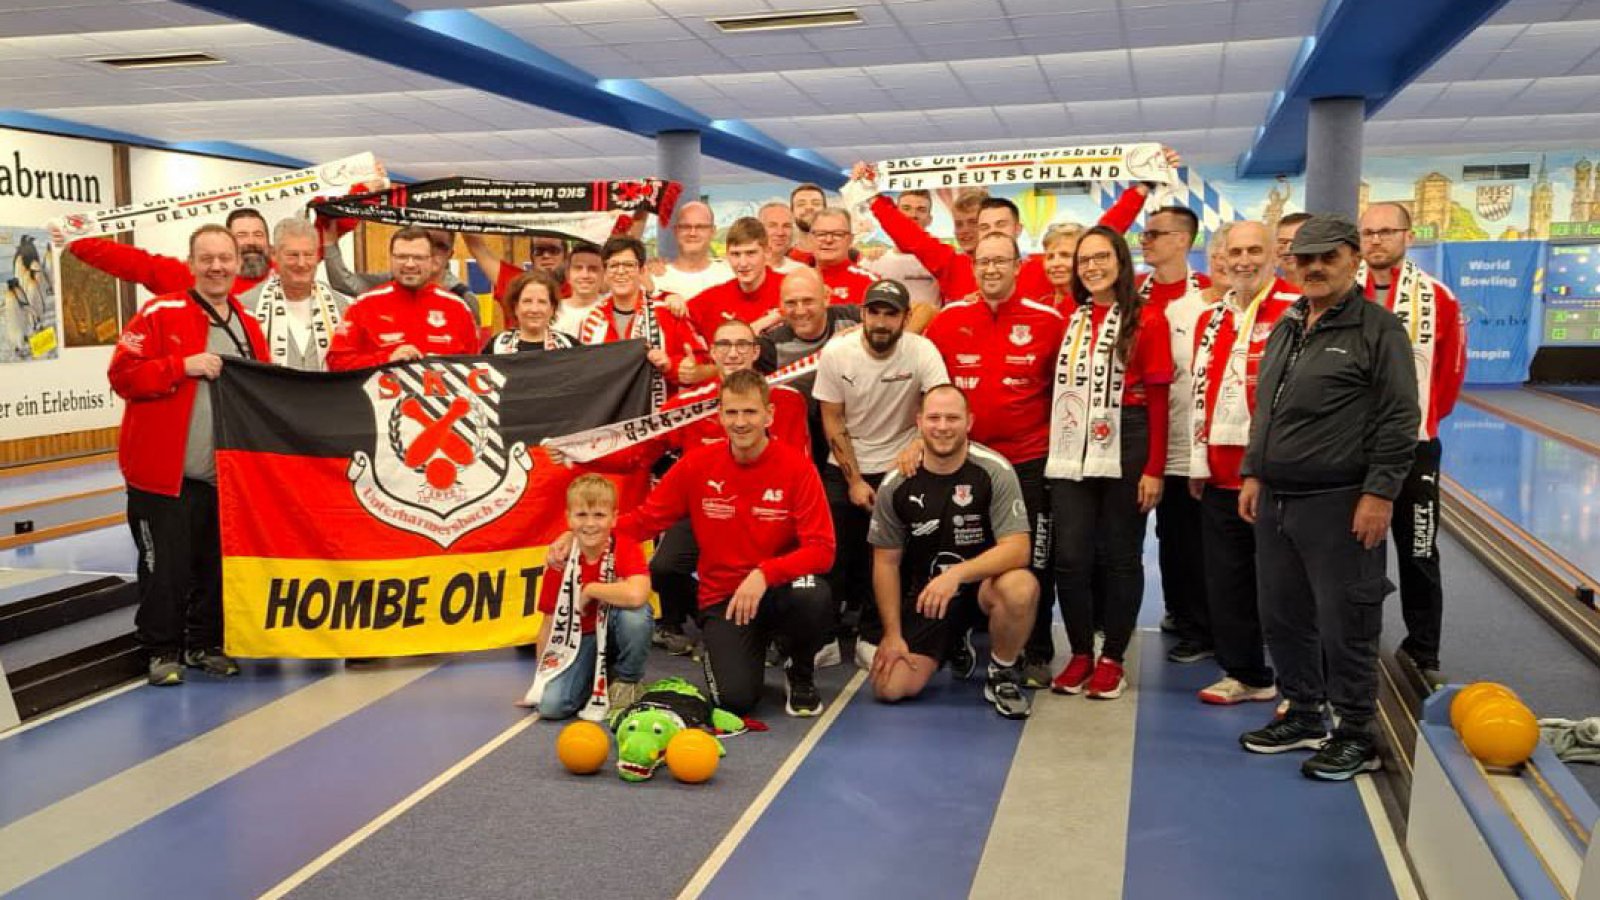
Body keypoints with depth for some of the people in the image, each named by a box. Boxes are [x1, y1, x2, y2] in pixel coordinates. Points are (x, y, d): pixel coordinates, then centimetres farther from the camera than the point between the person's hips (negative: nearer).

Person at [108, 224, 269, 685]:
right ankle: (163, 650, 16)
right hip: (164, 474, -5)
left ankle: (206, 644, 28)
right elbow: (122, 374, -12)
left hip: (223, 475, 5)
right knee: (165, 569, 0)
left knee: (216, 567, 13)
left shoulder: (249, 326, 11)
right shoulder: (160, 313, -5)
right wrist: (183, 366, -21)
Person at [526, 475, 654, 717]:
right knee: (550, 704, -22)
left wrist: (589, 590, -27)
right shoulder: (560, 562, -9)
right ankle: (595, 679, 12)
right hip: (580, 639, 2)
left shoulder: (627, 549, -18)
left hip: (617, 632, -2)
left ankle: (627, 681, -8)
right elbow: (550, 624, 0)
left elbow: (636, 595, -41)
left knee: (635, 612, -37)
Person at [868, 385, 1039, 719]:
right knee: (890, 687, -13)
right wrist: (892, 634, -3)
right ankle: (953, 644, 20)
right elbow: (886, 561, 0)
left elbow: (1018, 549, -23)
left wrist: (956, 573, -37)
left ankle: (1003, 674, -6)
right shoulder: (895, 486, -9)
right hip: (925, 592, 2)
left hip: (983, 583, -2)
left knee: (1021, 588, -37)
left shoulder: (994, 471, -16)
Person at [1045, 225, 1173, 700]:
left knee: (1121, 555, 6)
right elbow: (1056, 387, 12)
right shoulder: (1069, 319, 12)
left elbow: (1157, 398, -4)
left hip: (1125, 450, -3)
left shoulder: (1147, 317, -1)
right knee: (1070, 556, 2)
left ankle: (1112, 658, 17)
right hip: (1072, 452, 4)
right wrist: (1050, 448, 2)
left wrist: (1154, 468, -9)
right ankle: (1080, 654, 17)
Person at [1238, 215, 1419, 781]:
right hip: (1275, 501, 8)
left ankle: (1355, 735, 15)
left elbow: (1400, 421, -12)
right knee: (1283, 617, 15)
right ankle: (1303, 716, 31)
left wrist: (1379, 494, -16)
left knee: (1344, 624, 0)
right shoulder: (1285, 328, 15)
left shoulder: (1378, 329, -8)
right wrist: (1253, 474, 16)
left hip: (1338, 505, -7)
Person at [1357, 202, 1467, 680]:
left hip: (1413, 447, -1)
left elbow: (1451, 372, 4)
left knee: (1419, 555, 7)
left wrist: (1422, 417, 5)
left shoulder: (1438, 299, -4)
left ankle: (1423, 653, 20)